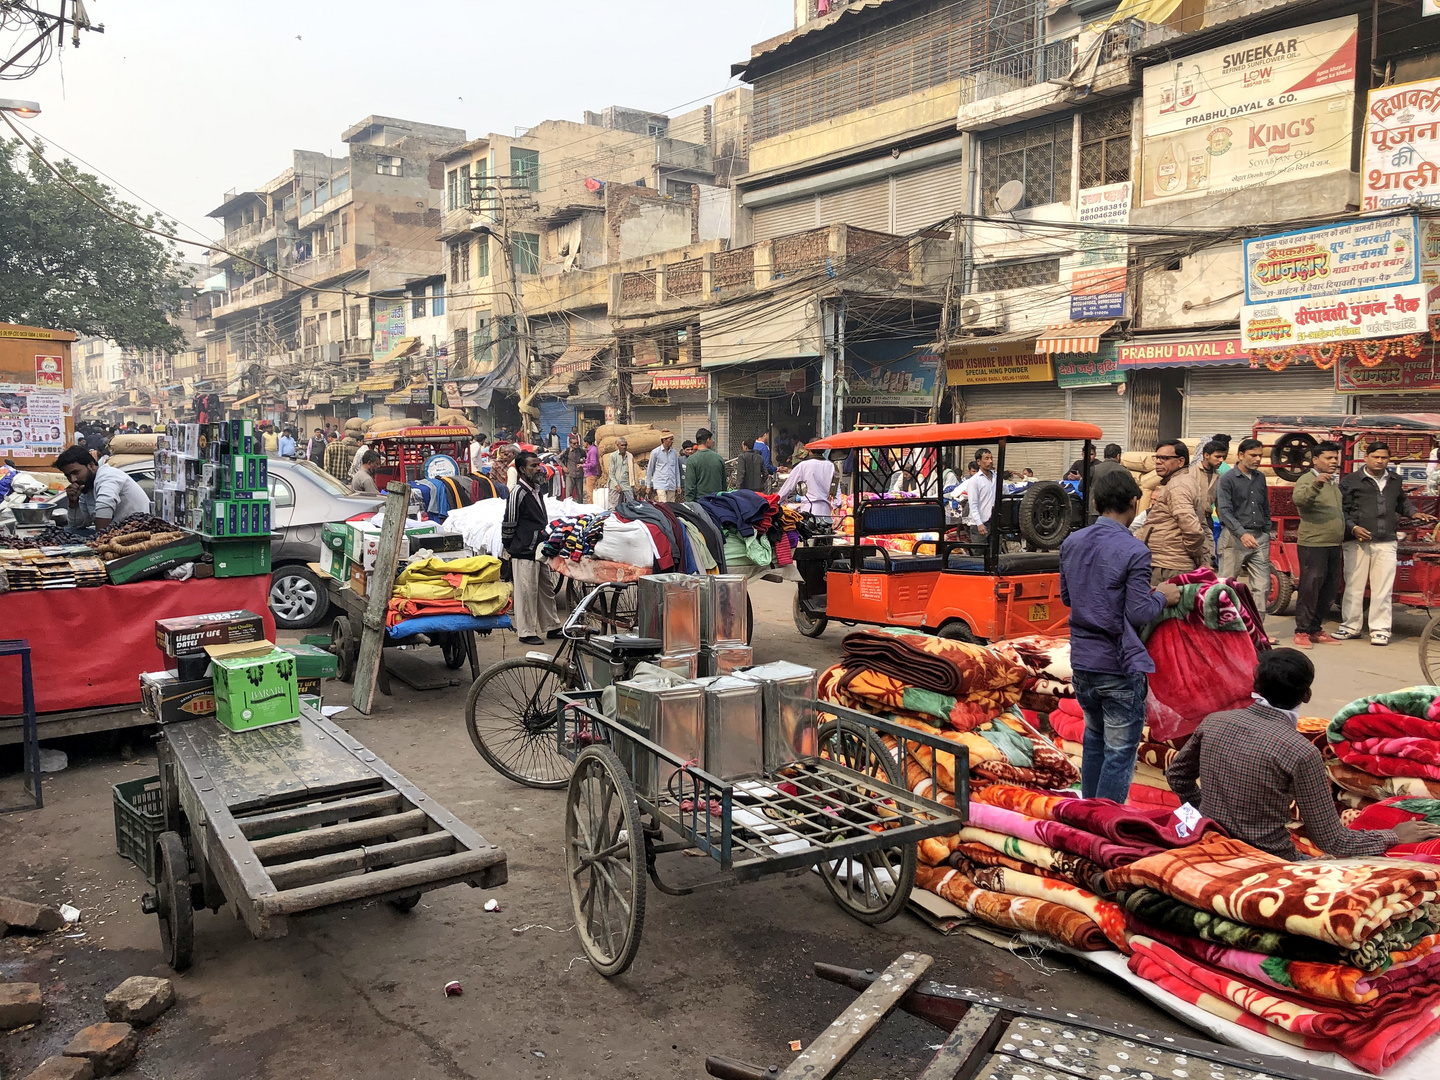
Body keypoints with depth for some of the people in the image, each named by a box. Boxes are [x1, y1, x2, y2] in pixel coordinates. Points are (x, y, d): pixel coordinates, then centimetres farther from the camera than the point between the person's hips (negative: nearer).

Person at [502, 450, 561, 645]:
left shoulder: (536, 490, 13)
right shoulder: (518, 493, -15)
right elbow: (508, 524, -12)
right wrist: (508, 548, -6)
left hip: (540, 549, 9)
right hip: (524, 552, -9)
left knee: (547, 589, 15)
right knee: (527, 592, -2)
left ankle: (552, 627, 26)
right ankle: (526, 632, 6)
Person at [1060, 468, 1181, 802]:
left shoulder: (1071, 543, 3)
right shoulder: (1134, 552, -17)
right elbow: (1138, 614, -17)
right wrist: (1162, 596, 0)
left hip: (1082, 661, 7)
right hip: (1120, 667, -7)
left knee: (1094, 738, 23)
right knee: (1119, 752, 4)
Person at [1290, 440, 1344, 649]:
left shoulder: (1334, 483, 18)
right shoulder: (1307, 480, -8)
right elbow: (1298, 499, -31)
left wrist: (1342, 541, 25)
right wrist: (1316, 484, -48)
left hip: (1334, 546, 8)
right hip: (1313, 545, -8)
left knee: (1329, 591, 11)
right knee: (1309, 588, -7)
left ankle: (1315, 629, 20)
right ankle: (1302, 632, -1)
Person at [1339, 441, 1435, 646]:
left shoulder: (1395, 481, 15)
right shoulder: (1351, 481, 1)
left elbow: (1402, 502, 31)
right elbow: (1341, 510, -1)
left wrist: (1413, 514, 12)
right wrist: (1353, 528, -12)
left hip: (1386, 543, 3)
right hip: (1357, 542, -3)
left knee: (1383, 588, 1)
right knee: (1354, 585, 4)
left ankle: (1380, 629, 8)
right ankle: (1350, 626, 14)